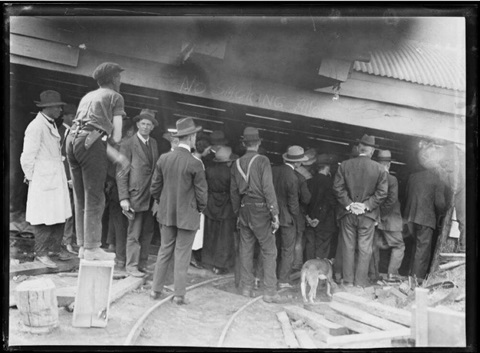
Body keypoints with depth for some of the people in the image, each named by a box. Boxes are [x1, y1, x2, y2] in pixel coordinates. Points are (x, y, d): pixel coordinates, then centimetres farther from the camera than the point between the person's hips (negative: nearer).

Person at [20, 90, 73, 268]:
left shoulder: (52, 125, 12)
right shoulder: (36, 127, -16)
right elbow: (27, 157, -13)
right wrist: (31, 177, -5)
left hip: (57, 178, 8)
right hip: (43, 180, -8)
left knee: (60, 214, 12)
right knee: (44, 217, 0)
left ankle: (55, 247, 26)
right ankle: (41, 253, 13)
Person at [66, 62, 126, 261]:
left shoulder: (88, 97, 29)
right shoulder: (115, 97, 10)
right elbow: (116, 136, 1)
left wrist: (115, 156, 29)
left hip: (73, 140, 7)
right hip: (91, 142, -7)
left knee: (80, 199, 10)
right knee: (94, 199, -6)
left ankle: (83, 246, 13)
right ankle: (92, 248, -6)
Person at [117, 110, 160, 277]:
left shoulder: (154, 144, 13)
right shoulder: (128, 145, -7)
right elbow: (121, 174, -8)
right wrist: (124, 198, -14)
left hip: (151, 197, 6)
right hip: (136, 195, -6)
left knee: (147, 233, 11)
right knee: (134, 234, -1)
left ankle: (143, 264, 21)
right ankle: (131, 266, 9)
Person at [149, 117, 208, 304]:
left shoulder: (163, 158, -3)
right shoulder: (195, 164, -17)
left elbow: (155, 187, 4)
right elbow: (201, 193, -10)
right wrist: (199, 209, 8)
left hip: (167, 213, 5)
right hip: (187, 215, -4)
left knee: (164, 251, 16)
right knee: (182, 255, 4)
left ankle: (156, 289, 21)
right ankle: (179, 294, 12)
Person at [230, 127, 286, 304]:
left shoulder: (237, 163, 7)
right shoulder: (262, 161, -10)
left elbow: (234, 191, 12)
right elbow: (268, 189, -15)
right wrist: (275, 213, -12)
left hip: (244, 210, 6)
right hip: (260, 210, -5)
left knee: (245, 250, 12)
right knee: (269, 251, 1)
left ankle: (246, 288, 19)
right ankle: (270, 291, 1)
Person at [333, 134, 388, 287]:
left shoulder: (344, 165, -2)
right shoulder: (379, 169, -4)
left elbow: (337, 187, -5)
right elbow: (382, 191, -7)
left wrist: (348, 204, -4)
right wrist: (366, 206, -5)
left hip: (348, 213, 1)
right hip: (367, 215, -1)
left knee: (348, 248, 8)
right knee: (364, 250, 6)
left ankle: (348, 282, 12)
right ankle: (360, 283, 8)